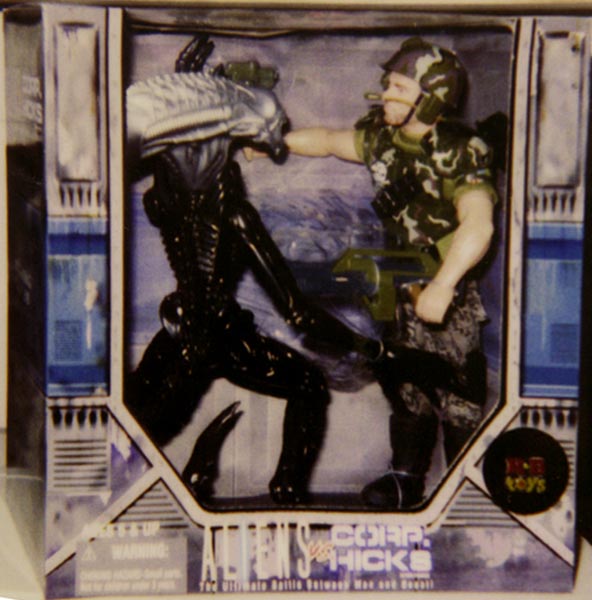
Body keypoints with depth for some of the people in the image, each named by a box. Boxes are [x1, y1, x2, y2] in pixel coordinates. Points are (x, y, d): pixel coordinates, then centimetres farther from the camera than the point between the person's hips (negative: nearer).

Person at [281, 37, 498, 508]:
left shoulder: (462, 153, -24)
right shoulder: (383, 134, -1)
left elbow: (478, 225, -38)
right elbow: (329, 141, 18)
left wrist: (442, 285, -48)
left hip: (450, 294, -7)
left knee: (457, 399, 0)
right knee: (405, 388, 18)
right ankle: (407, 480, 36)